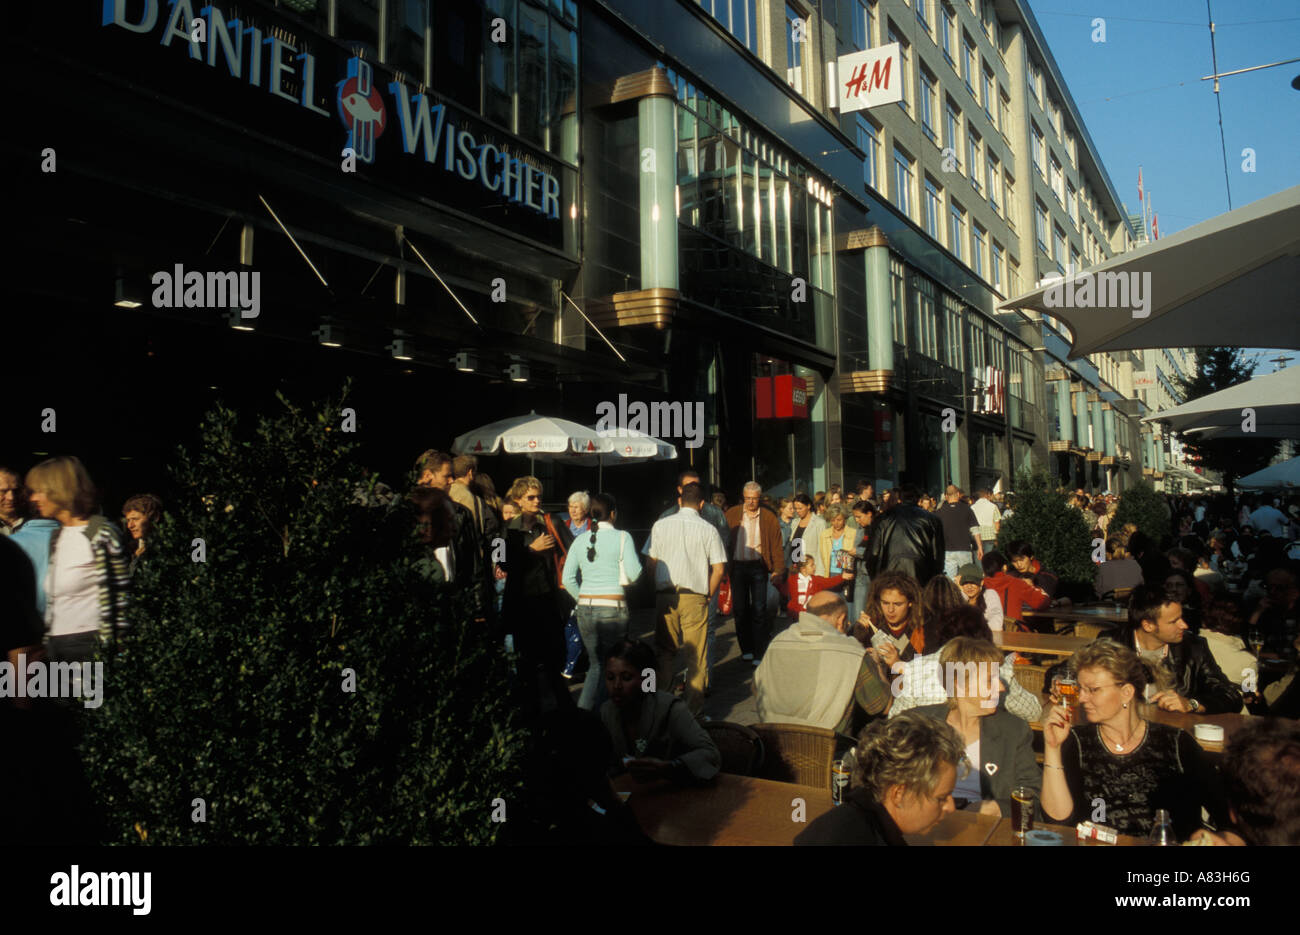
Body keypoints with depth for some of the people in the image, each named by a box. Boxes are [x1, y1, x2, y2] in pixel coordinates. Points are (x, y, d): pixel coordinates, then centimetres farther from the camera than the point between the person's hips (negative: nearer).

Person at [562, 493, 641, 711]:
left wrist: (584, 600, 15)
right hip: (613, 607, -5)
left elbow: (567, 579, 4)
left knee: (597, 663, 17)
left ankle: (584, 709, 8)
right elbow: (634, 573, -12)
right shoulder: (622, 537, -5)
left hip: (585, 609, 5)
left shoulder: (580, 540, 7)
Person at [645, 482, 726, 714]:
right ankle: (693, 707, 9)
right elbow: (719, 568, -4)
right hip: (695, 597, -2)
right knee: (695, 654, 6)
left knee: (665, 651, 12)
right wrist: (708, 595, 9)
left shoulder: (660, 525, 2)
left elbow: (651, 562, 4)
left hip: (665, 596, 2)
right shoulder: (708, 530, -2)